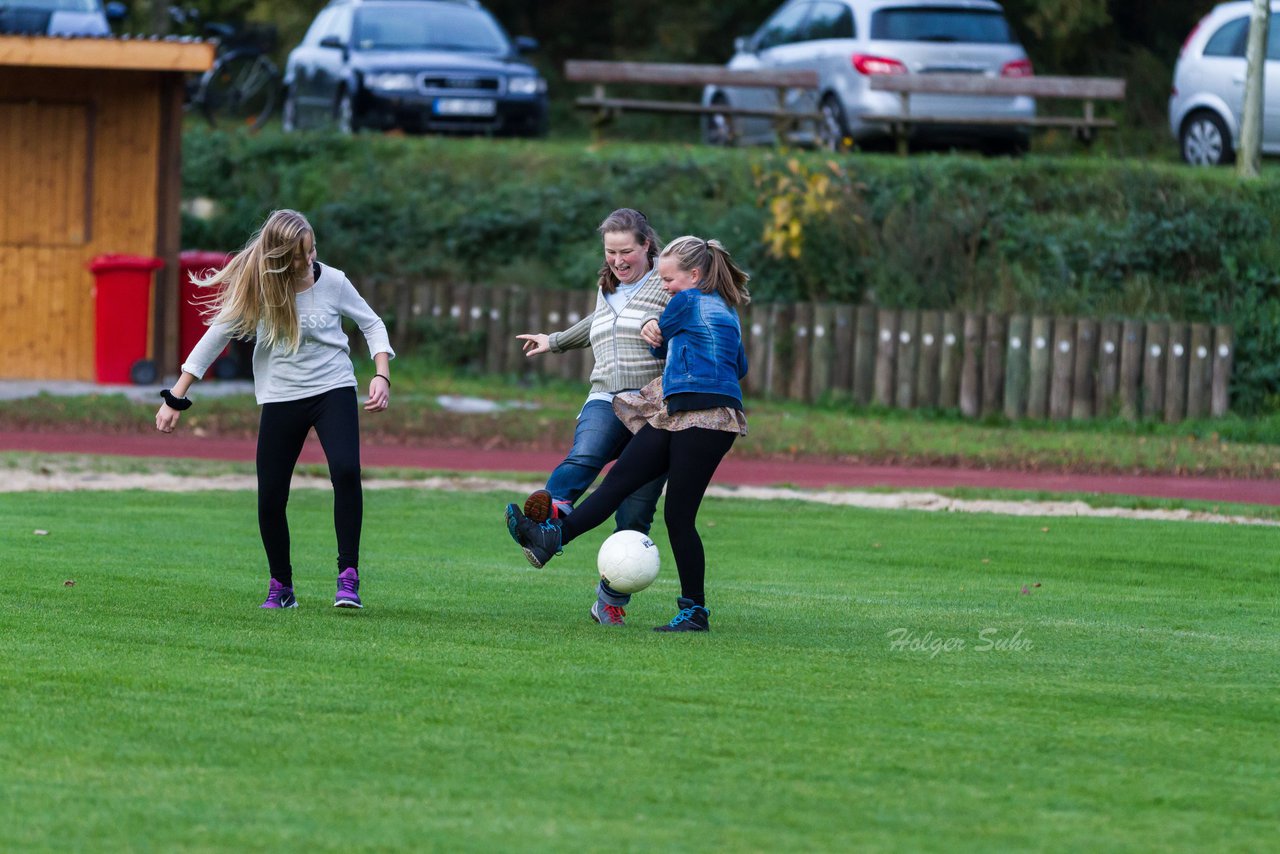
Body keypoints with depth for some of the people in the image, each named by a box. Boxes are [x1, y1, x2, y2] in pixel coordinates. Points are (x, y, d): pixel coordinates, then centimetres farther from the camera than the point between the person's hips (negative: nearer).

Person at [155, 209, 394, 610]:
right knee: (270, 498, -2)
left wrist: (381, 375, -10)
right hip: (280, 397, 1)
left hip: (333, 389, -1)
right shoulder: (255, 289, -8)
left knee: (346, 471, -25)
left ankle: (348, 576, -17)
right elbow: (215, 337, -2)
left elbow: (372, 324, 5)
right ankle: (280, 586, 19)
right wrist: (175, 398, -3)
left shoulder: (332, 282, -9)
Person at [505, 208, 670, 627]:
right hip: (607, 403, 4)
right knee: (584, 456, -32)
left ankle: (610, 603, 2)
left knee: (634, 517, -7)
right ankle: (552, 510, -63)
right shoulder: (607, 290, 25)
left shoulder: (666, 287, 4)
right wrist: (556, 341, 59)